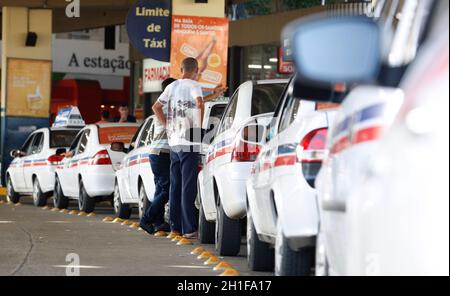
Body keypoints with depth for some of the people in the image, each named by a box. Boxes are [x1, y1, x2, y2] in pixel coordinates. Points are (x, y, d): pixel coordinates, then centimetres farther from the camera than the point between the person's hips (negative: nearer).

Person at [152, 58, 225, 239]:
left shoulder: (172, 87, 14)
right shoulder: (194, 85, -6)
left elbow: (156, 107, 20)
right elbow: (199, 103, -24)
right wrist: (201, 125, -11)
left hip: (173, 142, 7)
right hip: (189, 142, -7)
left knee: (175, 185, 13)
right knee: (188, 186, -7)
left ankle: (175, 225, 16)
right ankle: (189, 228, -10)